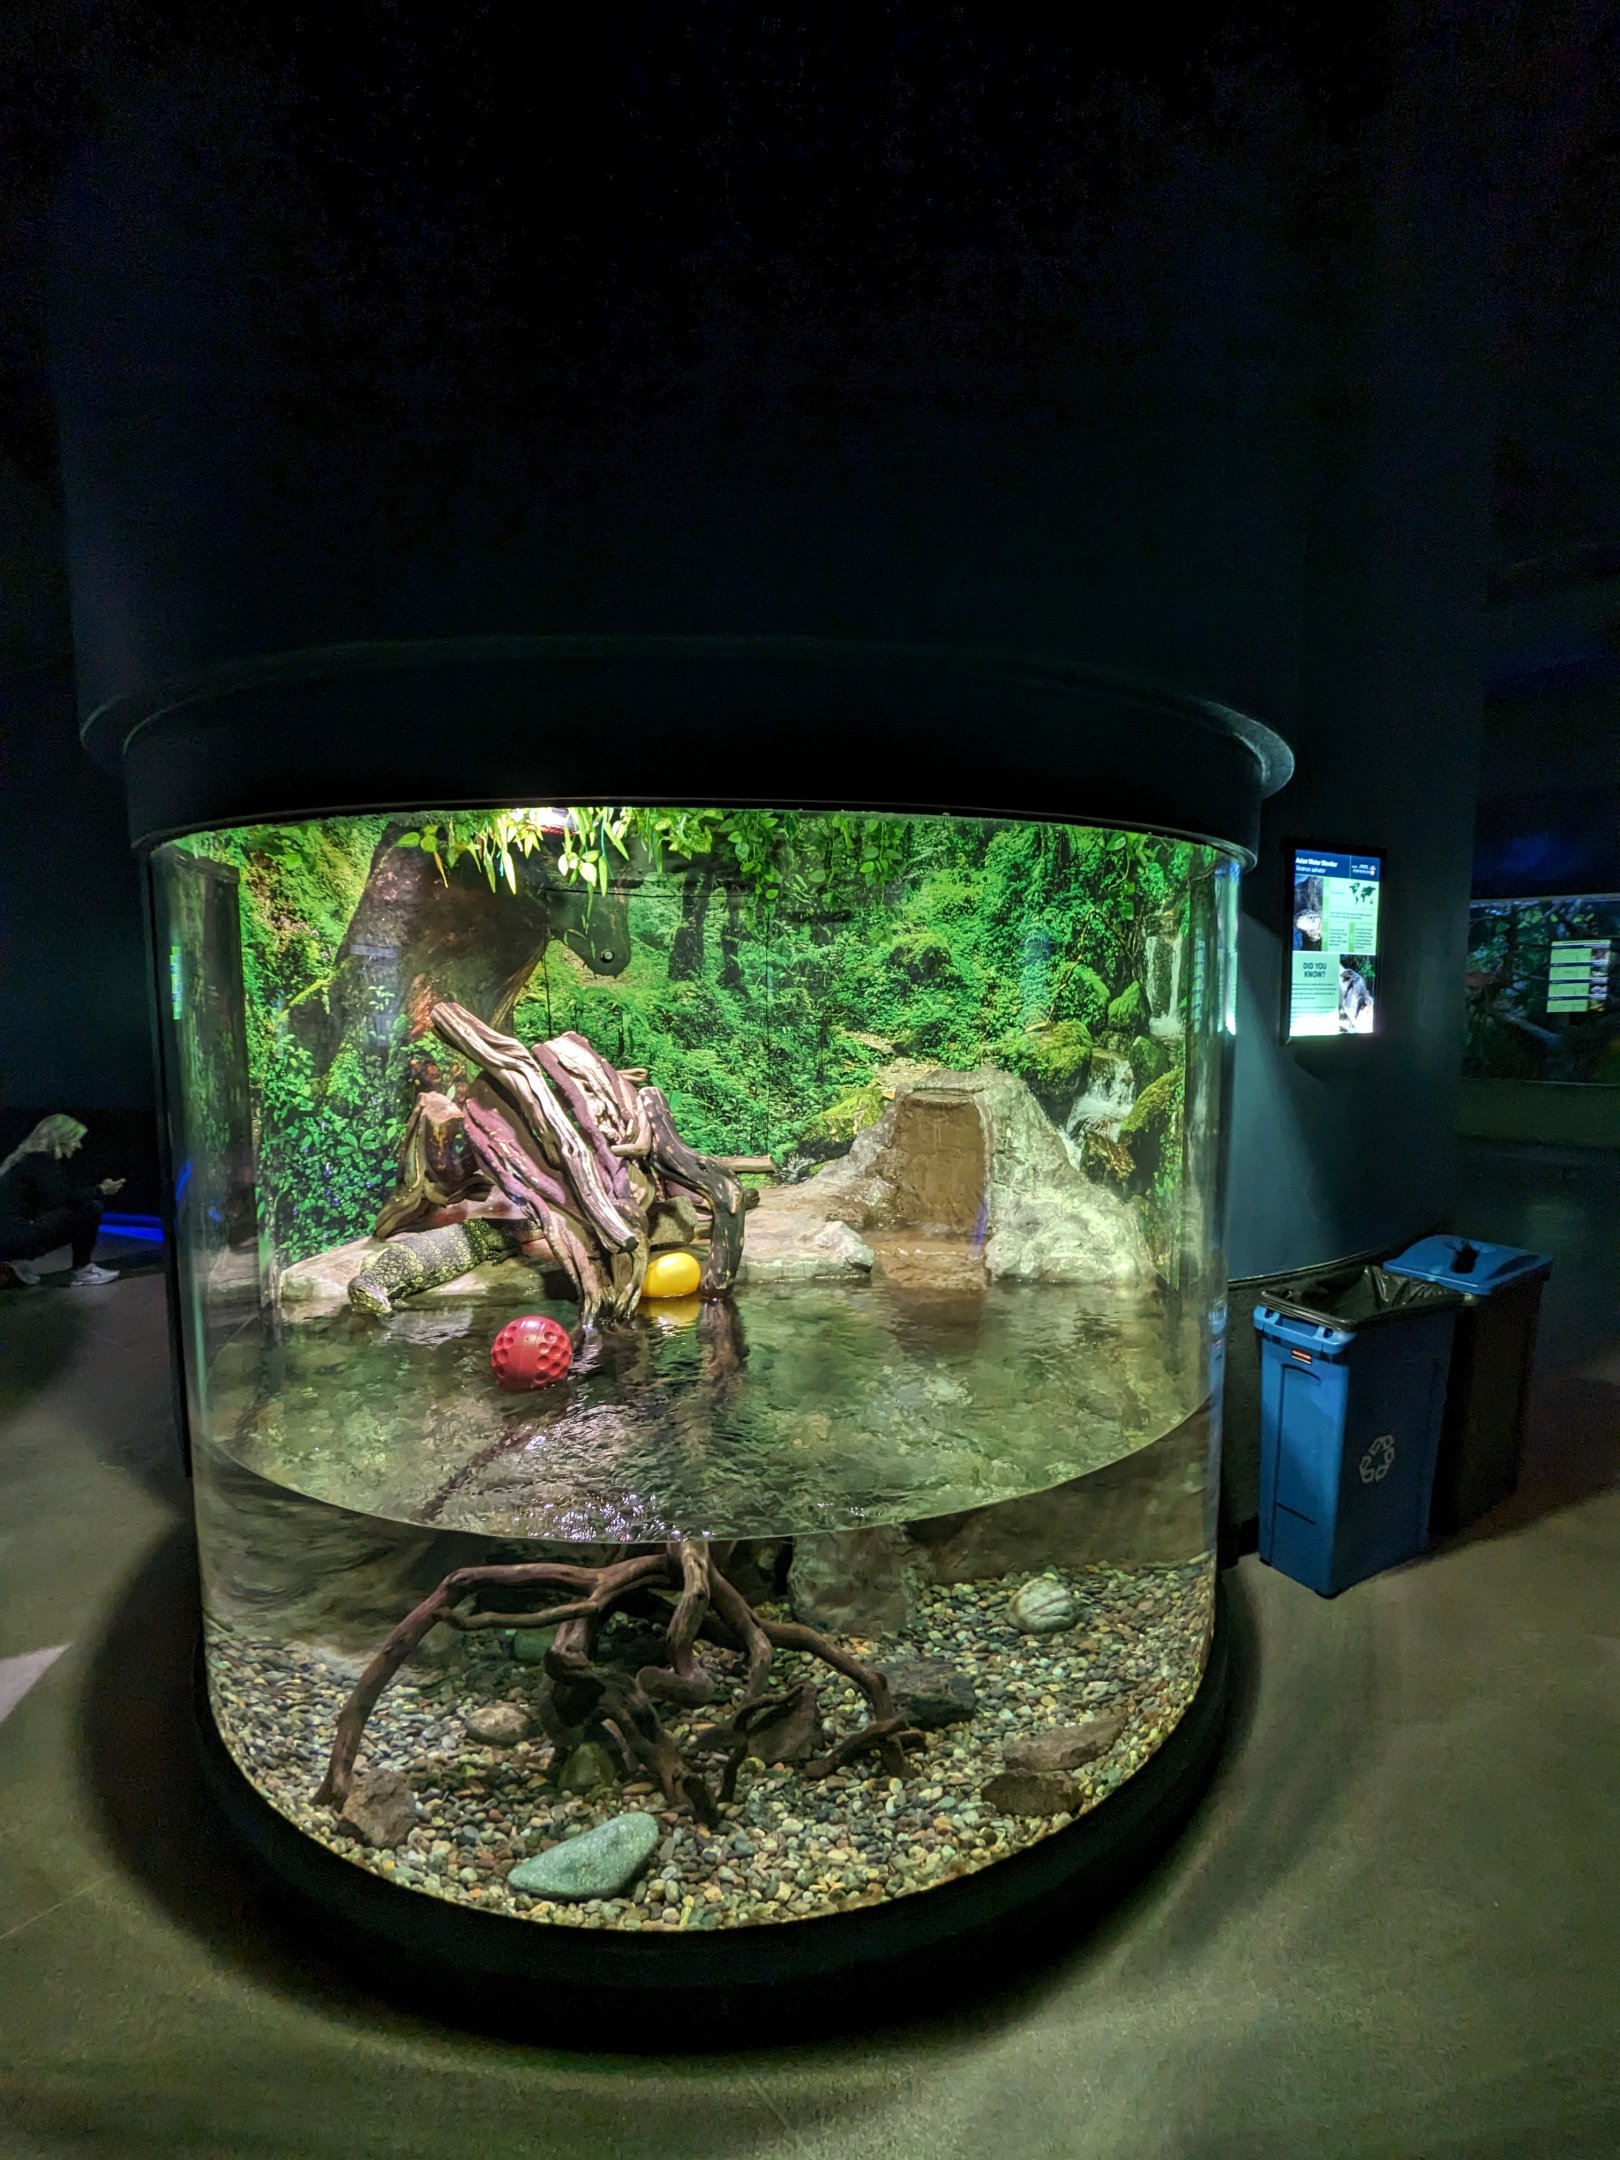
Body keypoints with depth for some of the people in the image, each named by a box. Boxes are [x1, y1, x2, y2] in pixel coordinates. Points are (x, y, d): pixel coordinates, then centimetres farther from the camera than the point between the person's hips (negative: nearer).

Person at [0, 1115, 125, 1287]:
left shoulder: (31, 1158, 17)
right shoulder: (41, 1159, -10)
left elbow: (53, 1202, 19)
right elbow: (62, 1197, -20)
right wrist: (100, 1191, -8)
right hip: (15, 1236, -9)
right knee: (90, 1208, -13)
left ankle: (21, 1260, 14)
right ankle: (82, 1270, -1)